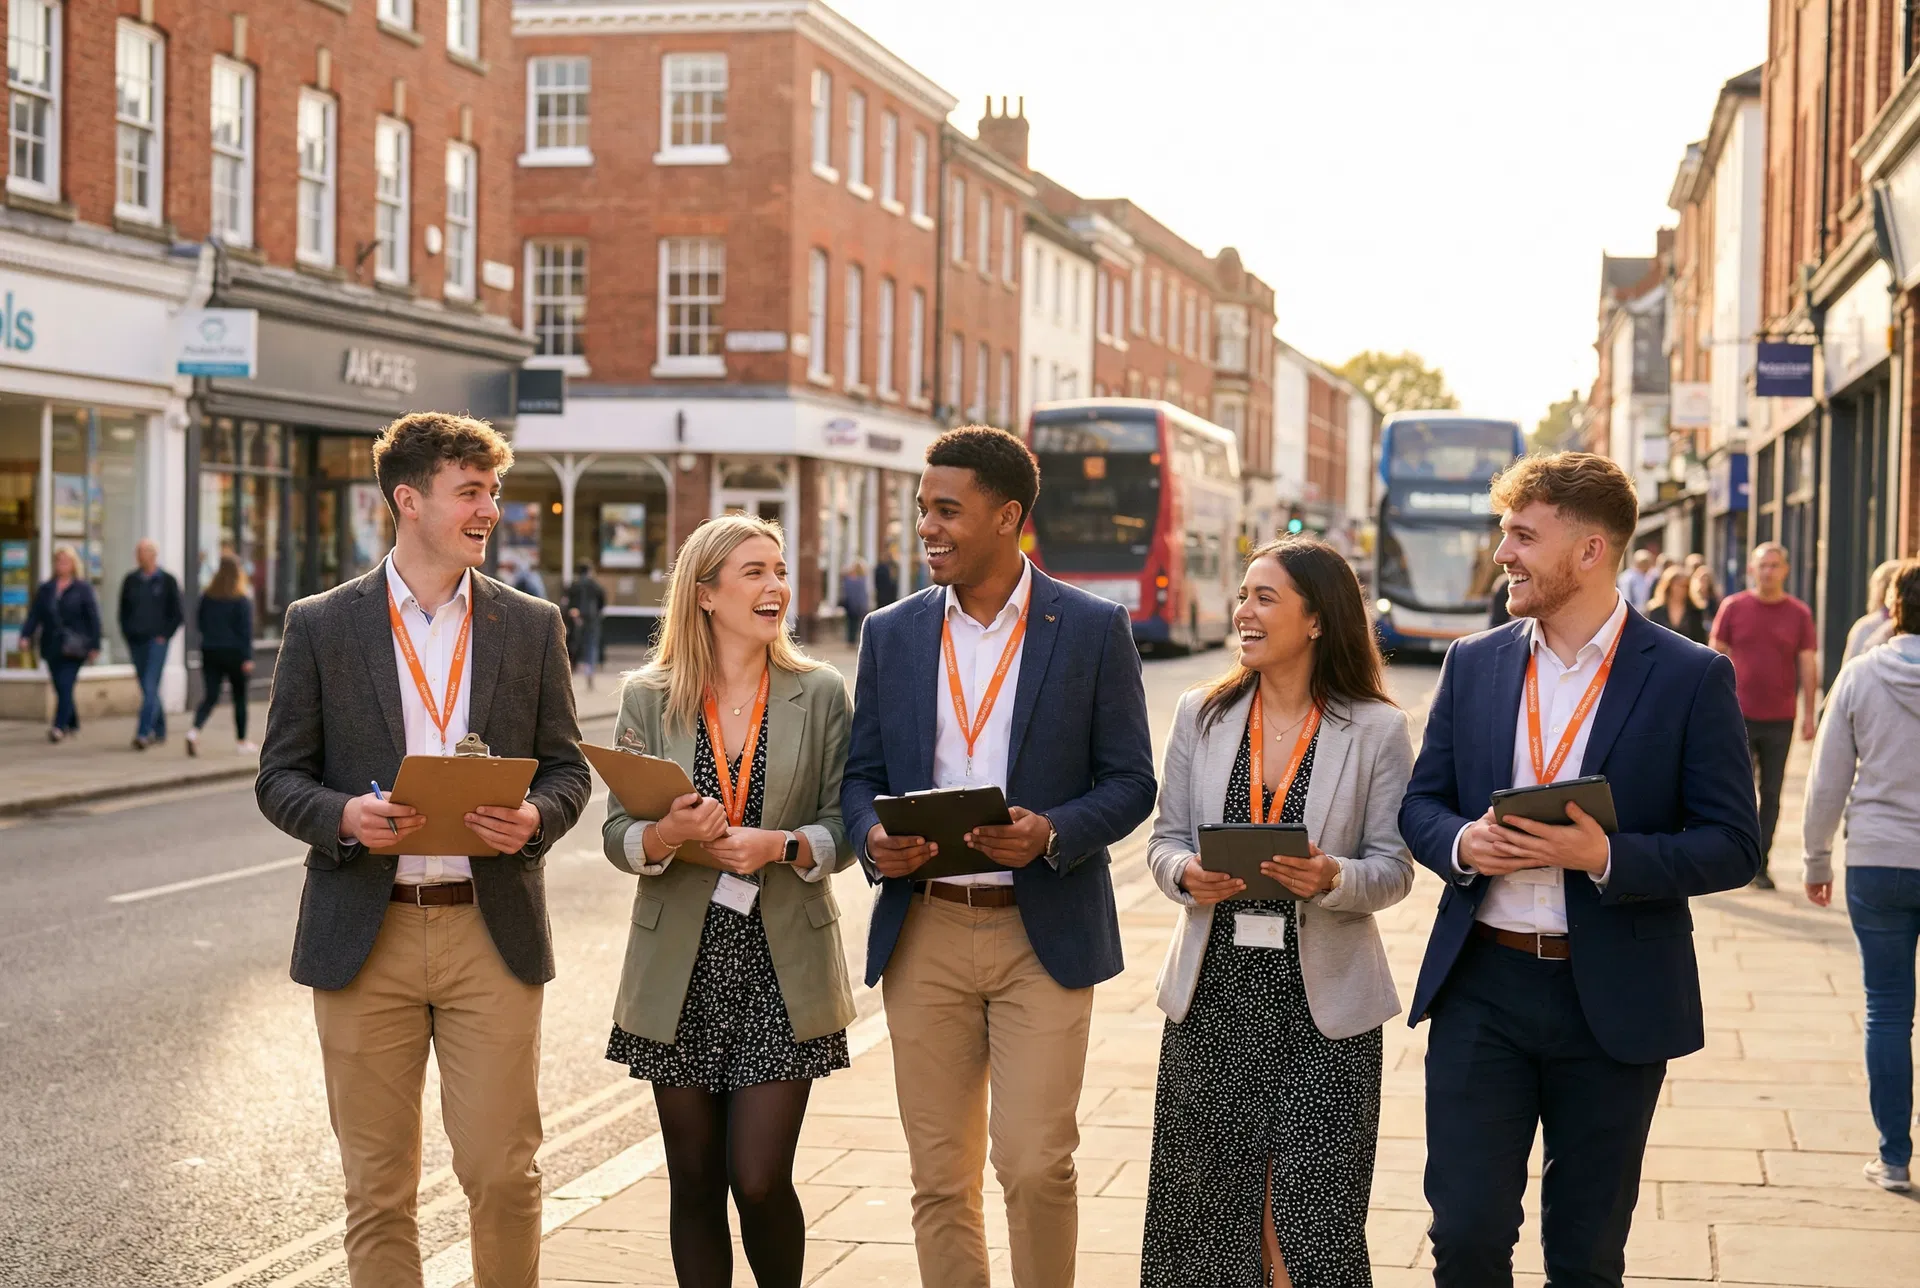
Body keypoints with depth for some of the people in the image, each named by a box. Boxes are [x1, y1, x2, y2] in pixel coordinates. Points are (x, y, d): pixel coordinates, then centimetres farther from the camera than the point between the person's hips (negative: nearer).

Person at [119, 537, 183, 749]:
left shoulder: (167, 581, 1)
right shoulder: (131, 581, 10)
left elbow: (178, 614, 2)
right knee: (147, 689, 9)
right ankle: (159, 731, 21)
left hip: (157, 640, -4)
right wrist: (127, 634, 6)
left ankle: (143, 733, -19)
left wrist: (164, 635, -7)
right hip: (135, 642, 4)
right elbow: (124, 611, 18)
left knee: (150, 688, -13)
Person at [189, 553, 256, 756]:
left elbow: (198, 622, 11)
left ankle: (194, 730, -21)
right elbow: (246, 630, -12)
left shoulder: (207, 596, 2)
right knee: (240, 697, 10)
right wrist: (248, 657, -11)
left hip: (209, 652, 4)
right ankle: (241, 741, 17)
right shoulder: (242, 599, -10)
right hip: (234, 653, -3)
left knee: (210, 696, 3)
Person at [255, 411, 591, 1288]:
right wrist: (345, 817, -17)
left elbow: (567, 767, 11)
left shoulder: (531, 626, 8)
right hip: (365, 933, -1)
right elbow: (279, 778, 4)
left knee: (503, 1174, 0)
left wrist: (535, 818, -11)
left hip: (492, 931, 1)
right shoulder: (321, 626, 3)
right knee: (378, 1187, 6)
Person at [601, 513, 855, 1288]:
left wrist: (781, 845, -17)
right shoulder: (648, 697, 3)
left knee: (760, 1180, -5)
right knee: (694, 1182, 8)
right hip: (681, 970, 1)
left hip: (783, 969, -1)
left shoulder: (821, 694, 3)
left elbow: (843, 830, 2)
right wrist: (666, 834, -19)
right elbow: (617, 835, 2)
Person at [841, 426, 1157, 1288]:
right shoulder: (892, 634, 8)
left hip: (1044, 933, -3)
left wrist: (1051, 833, -19)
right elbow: (862, 773, 12)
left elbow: (1131, 783, 0)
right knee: (939, 1176, 7)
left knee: (1034, 1165, -8)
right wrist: (872, 838, -11)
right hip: (924, 932, 3)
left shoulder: (1093, 629, -1)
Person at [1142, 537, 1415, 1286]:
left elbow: (1393, 868, -3)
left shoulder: (1377, 729, -3)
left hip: (1322, 1002, -2)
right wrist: (1186, 876, -13)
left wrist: (1332, 880, -23)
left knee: (1313, 1216, 0)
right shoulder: (1201, 715, 5)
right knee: (1207, 1203, 8)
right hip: (1212, 992, 3)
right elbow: (1165, 839, 8)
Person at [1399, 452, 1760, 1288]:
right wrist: (1460, 843, -12)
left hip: (1612, 1002, -2)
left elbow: (1733, 845, -7)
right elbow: (1420, 804, 12)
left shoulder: (1691, 678, -5)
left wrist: (1606, 856, -22)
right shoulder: (1474, 664, 6)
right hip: (1481, 988, 2)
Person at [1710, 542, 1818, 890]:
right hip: (1739, 717, -1)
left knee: (1771, 795, 6)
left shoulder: (1799, 614, 3)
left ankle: (1760, 864, 13)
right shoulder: (1733, 607, 1)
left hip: (1780, 720, 1)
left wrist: (1809, 714, 0)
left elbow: (1808, 666, 4)